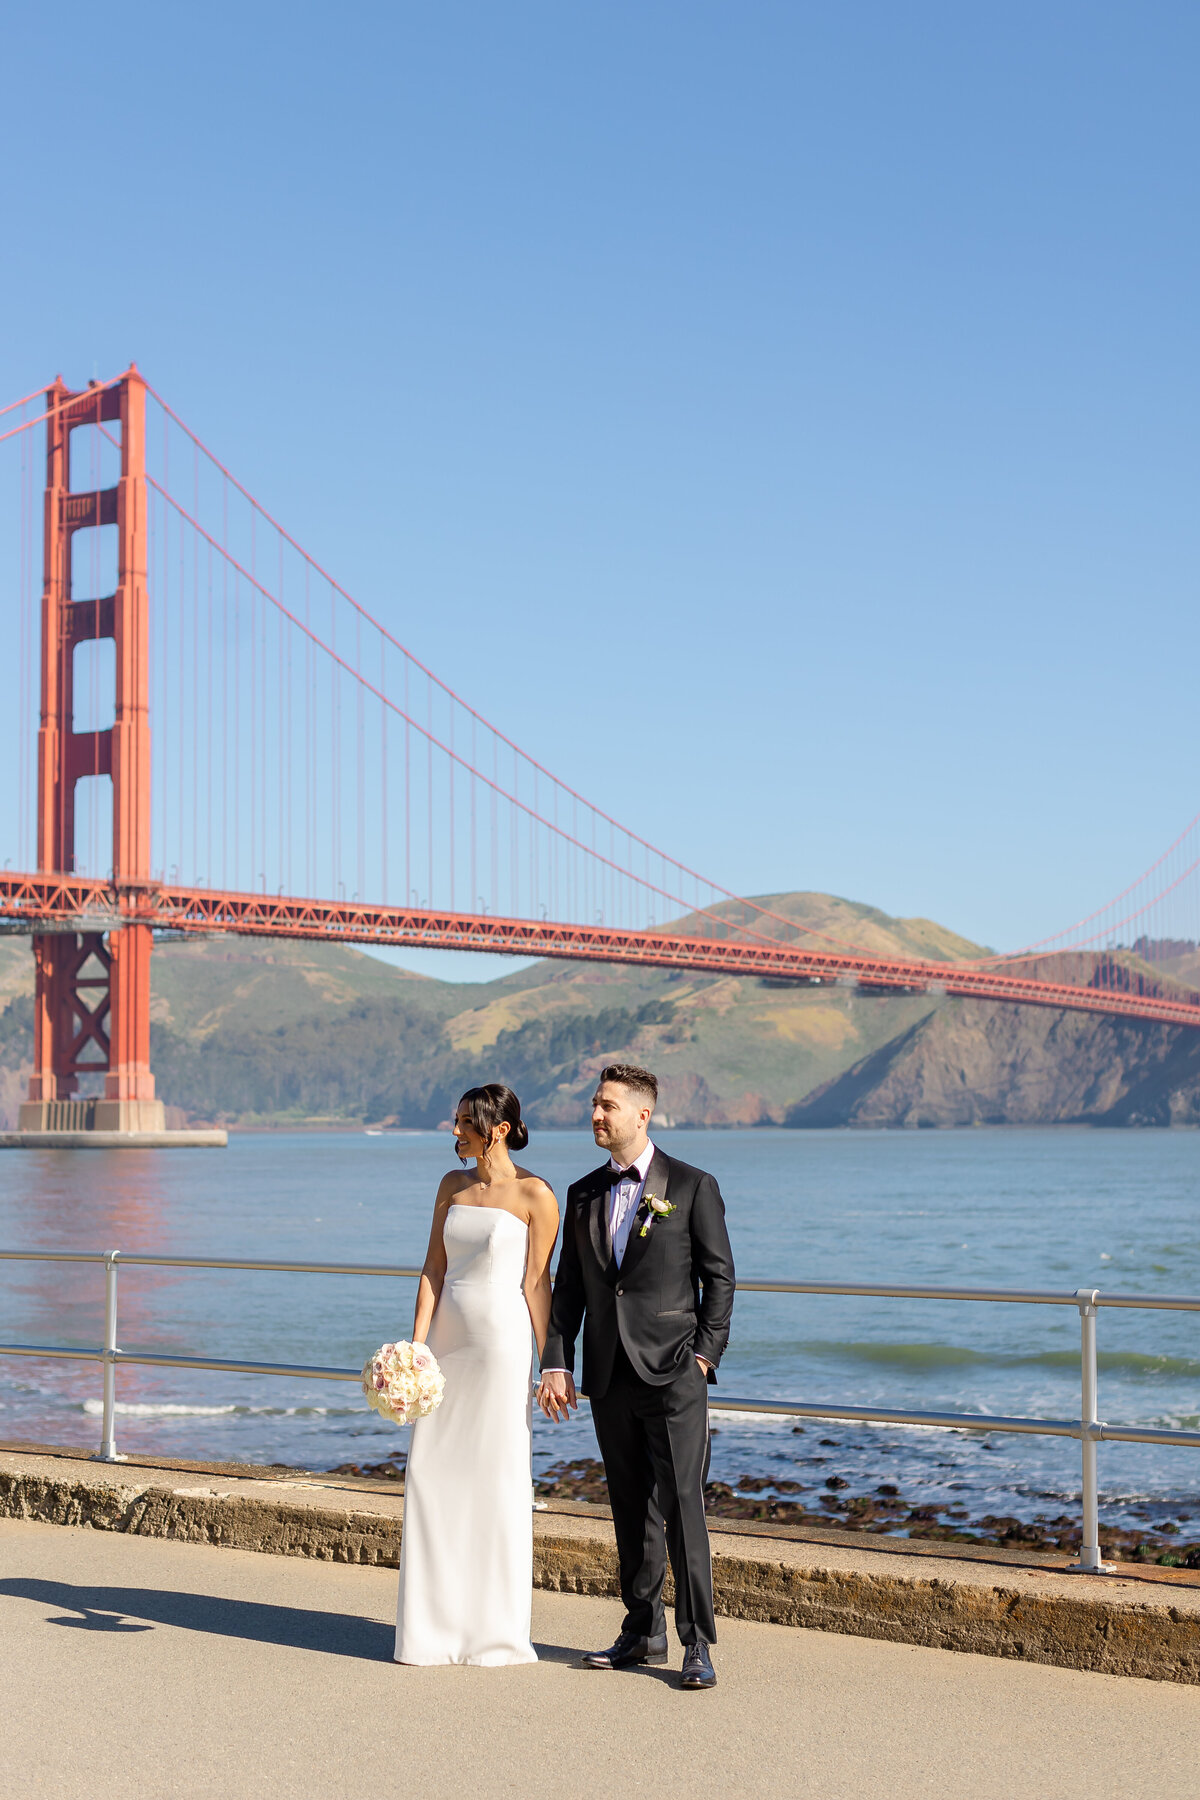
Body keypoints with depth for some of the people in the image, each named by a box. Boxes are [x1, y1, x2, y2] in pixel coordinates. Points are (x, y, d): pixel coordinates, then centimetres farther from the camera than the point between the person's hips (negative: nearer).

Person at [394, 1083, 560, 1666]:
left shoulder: (534, 1195, -6)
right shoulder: (452, 1185, 10)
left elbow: (536, 1281, -5)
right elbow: (434, 1269, 7)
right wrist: (416, 1343, 0)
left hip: (503, 1339, -6)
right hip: (448, 1338, 6)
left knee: (498, 1477, -1)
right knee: (432, 1472, 6)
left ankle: (496, 1629, 9)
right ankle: (438, 1624, 16)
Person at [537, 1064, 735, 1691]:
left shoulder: (692, 1186, -1)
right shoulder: (583, 1194, 12)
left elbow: (719, 1276, -1)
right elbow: (568, 1287, 13)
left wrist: (705, 1355, -8)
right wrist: (556, 1362, 5)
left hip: (673, 1377, -5)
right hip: (609, 1379, 5)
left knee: (681, 1509, -8)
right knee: (631, 1511, 11)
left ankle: (697, 1645, -3)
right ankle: (643, 1633, 21)